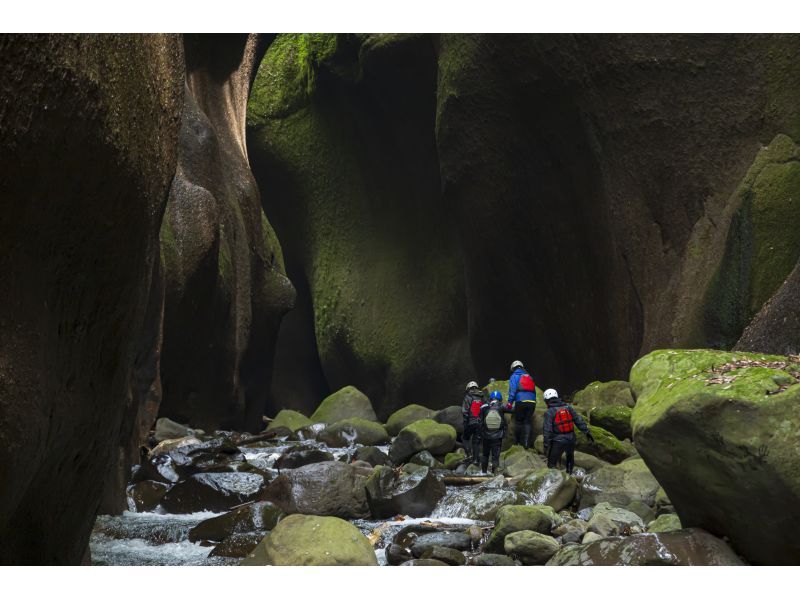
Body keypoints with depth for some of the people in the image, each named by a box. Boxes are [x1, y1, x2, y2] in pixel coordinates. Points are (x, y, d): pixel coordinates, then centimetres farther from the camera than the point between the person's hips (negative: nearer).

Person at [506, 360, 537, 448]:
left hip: (521, 401, -4)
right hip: (532, 402, 4)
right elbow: (534, 390, 23)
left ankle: (517, 442, 6)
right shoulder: (529, 376, 25)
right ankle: (526, 443, -2)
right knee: (528, 422, 5)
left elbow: (512, 390, -4)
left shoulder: (514, 376, 9)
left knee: (518, 422, 5)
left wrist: (510, 403, -3)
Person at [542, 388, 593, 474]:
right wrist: (587, 432, 10)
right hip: (571, 440, 5)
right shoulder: (568, 407, 5)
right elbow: (579, 420, 5)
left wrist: (546, 445, -12)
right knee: (570, 456, 33)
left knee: (552, 463, 1)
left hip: (558, 442, -5)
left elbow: (547, 430, -13)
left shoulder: (549, 412, -8)